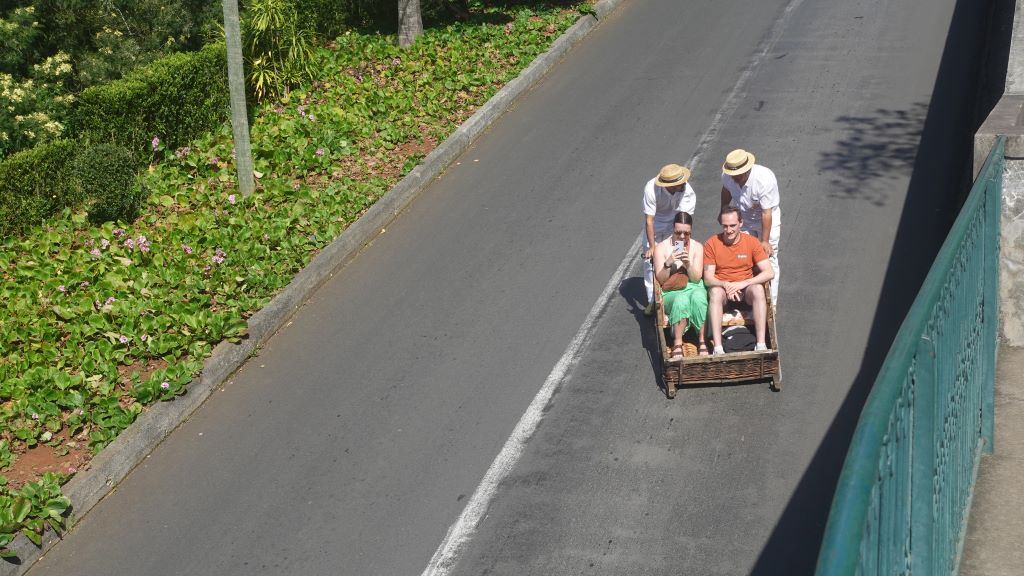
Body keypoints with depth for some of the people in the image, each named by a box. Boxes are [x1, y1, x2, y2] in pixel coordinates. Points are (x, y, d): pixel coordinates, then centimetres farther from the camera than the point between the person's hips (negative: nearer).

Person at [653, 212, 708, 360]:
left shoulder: (697, 247, 6)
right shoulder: (661, 248, 1)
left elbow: (697, 278, 0)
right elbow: (661, 280, -3)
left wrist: (687, 263, -19)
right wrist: (668, 263, -21)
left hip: (694, 287, 1)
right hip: (671, 292, -1)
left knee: (698, 297, -37)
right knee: (681, 300, -38)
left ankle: (702, 341, -30)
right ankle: (677, 345, -38)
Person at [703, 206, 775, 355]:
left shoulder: (751, 242, -3)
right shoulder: (712, 243, -5)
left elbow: (770, 272, -10)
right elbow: (708, 278, -7)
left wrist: (743, 283, -22)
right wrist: (725, 285, -28)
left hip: (745, 288, 1)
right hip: (722, 288, -1)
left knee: (758, 289, -32)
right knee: (715, 292, -35)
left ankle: (761, 344, -35)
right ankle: (718, 348, -41)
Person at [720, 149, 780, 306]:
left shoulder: (765, 179, -36)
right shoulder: (727, 176, -20)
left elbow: (766, 213, -31)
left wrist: (765, 241, -27)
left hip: (768, 220, -4)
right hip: (743, 219, 5)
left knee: (768, 260, -5)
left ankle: (770, 304, 2)